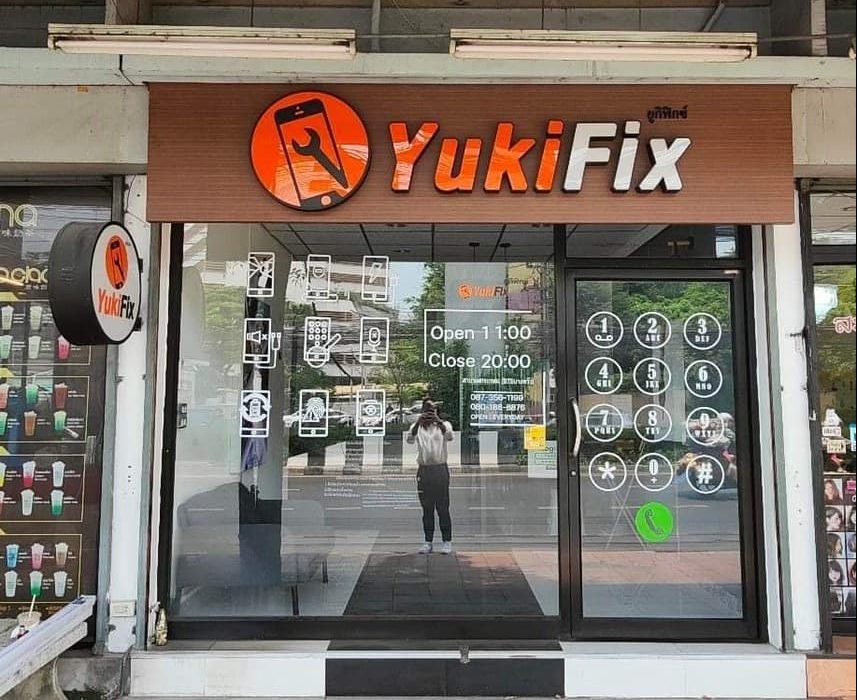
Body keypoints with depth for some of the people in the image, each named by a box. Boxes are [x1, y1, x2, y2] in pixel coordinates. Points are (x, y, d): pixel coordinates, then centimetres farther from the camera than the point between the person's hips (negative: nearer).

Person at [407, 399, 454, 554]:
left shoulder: (444, 425, 4)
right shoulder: (417, 427, 7)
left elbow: (449, 436, -19)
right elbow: (410, 439, -16)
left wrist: (439, 422, -35)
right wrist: (418, 422, -32)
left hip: (440, 469, -2)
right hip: (424, 470, 2)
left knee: (443, 508, -1)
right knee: (427, 508, 7)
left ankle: (447, 541, 6)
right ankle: (428, 541, 14)